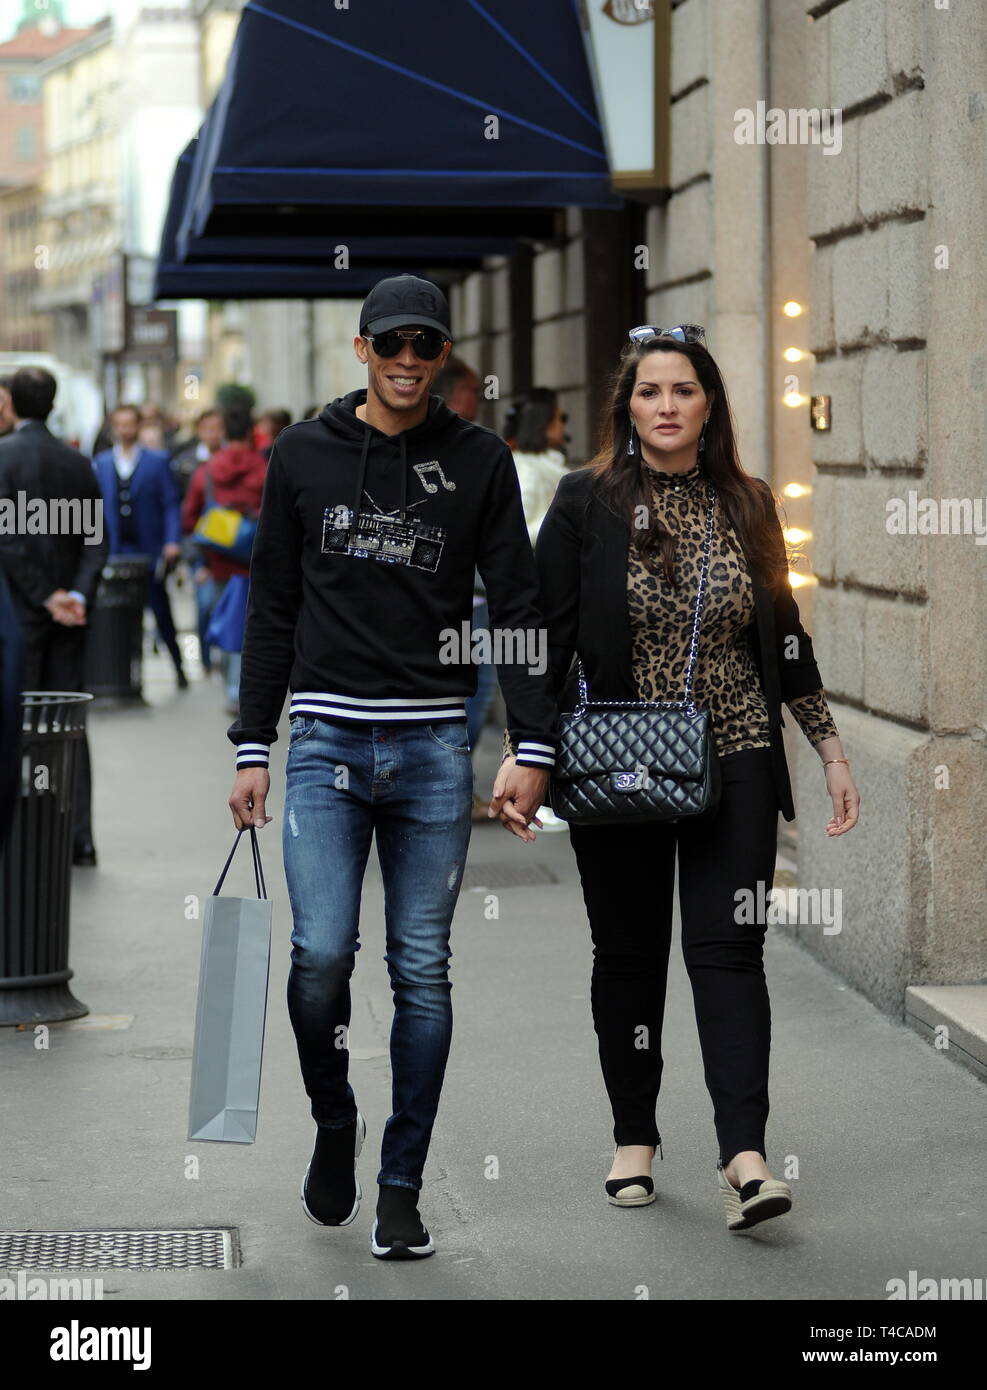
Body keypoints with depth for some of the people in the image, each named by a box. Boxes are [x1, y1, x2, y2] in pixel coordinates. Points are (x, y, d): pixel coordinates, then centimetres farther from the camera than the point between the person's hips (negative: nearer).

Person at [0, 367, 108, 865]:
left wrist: (47, 596, -10)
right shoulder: (78, 462, 6)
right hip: (68, 616, 5)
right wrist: (78, 595, -6)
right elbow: (97, 541, 2)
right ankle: (78, 837, 8)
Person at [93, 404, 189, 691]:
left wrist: (172, 541, -13)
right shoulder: (101, 463, 11)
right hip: (114, 553, 2)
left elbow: (170, 504, 0)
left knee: (161, 611, 4)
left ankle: (178, 667, 17)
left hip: (149, 550, -2)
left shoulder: (158, 461, 3)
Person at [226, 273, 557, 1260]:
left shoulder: (479, 461, 5)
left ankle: (401, 1188, 11)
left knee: (422, 973, 1)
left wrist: (534, 747, -5)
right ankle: (334, 1124, 17)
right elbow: (272, 612, 9)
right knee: (321, 956, -11)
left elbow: (517, 606, 4)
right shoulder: (304, 455, 6)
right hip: (326, 740, 0)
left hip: (433, 746, 0)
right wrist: (251, 750, 5)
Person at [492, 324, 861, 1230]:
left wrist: (832, 749, 12)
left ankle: (745, 1156, -12)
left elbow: (784, 638, 13)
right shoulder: (588, 502, -2)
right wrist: (521, 754, -13)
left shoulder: (747, 506, 6)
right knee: (629, 952, 8)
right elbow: (545, 635, -3)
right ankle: (635, 1140, 23)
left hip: (734, 762, 1)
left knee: (727, 948, -6)